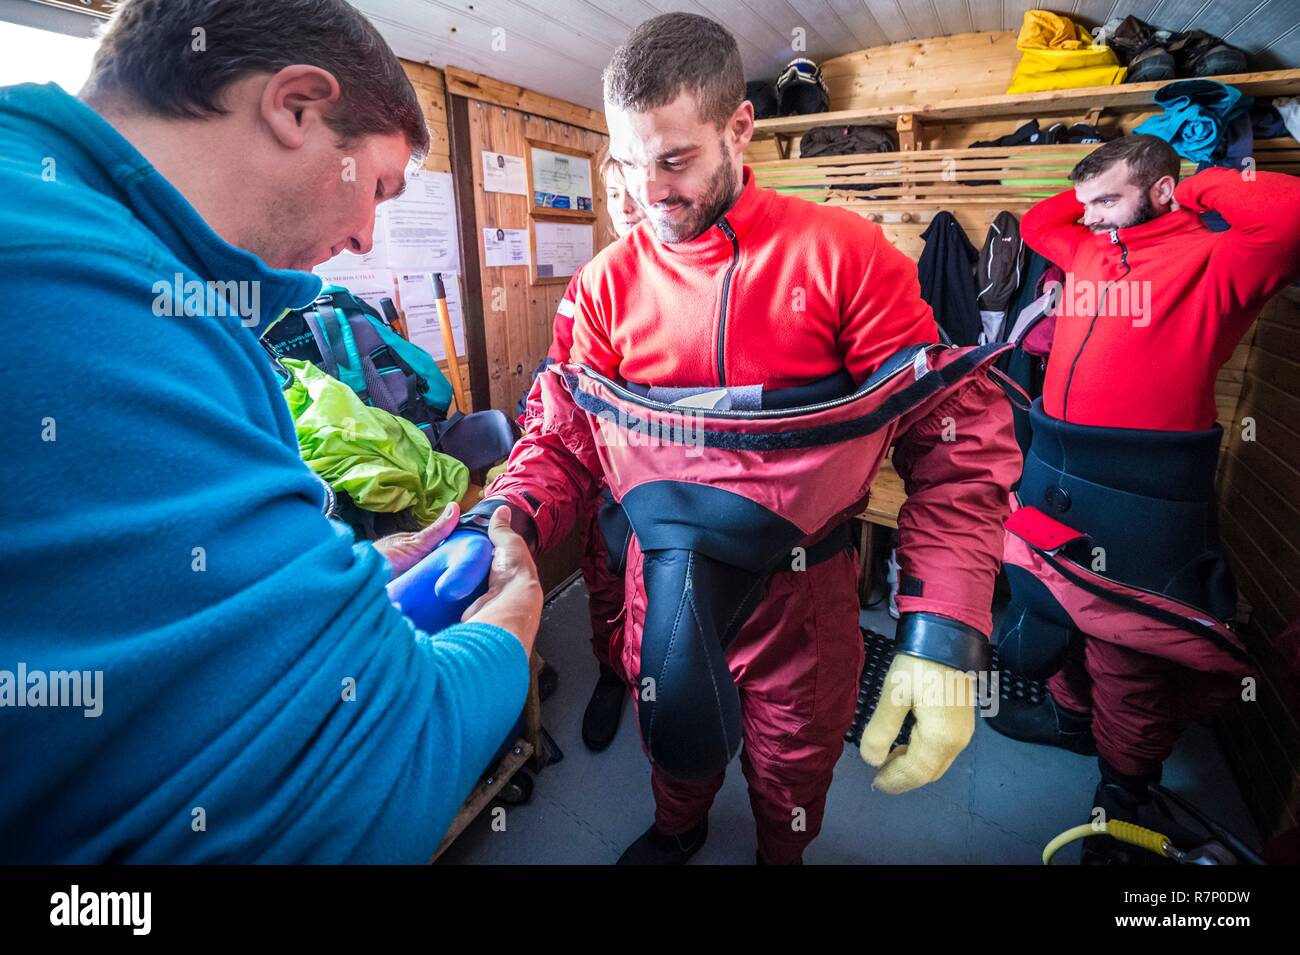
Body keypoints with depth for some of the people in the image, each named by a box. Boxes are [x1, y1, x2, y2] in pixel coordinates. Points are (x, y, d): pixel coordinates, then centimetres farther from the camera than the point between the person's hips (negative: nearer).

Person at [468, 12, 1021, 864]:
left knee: (794, 769, 22)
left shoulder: (845, 253, -15)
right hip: (663, 578, 3)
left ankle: (783, 855, 57)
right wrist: (508, 521, -24)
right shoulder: (610, 281, -6)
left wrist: (944, 632, -26)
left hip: (800, 586, -2)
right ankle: (676, 829, 61)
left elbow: (954, 439, -17)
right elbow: (566, 437, -3)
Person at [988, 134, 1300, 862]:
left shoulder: (1209, 262, -6)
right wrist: (1092, 194, 18)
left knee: (1128, 645, 6)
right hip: (1054, 472, 7)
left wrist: (1203, 187, -8)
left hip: (1141, 492, -7)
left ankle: (1126, 786, 27)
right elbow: (1036, 222, 33)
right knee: (1054, 609, 21)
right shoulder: (1089, 253, 15)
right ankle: (1071, 714, 45)